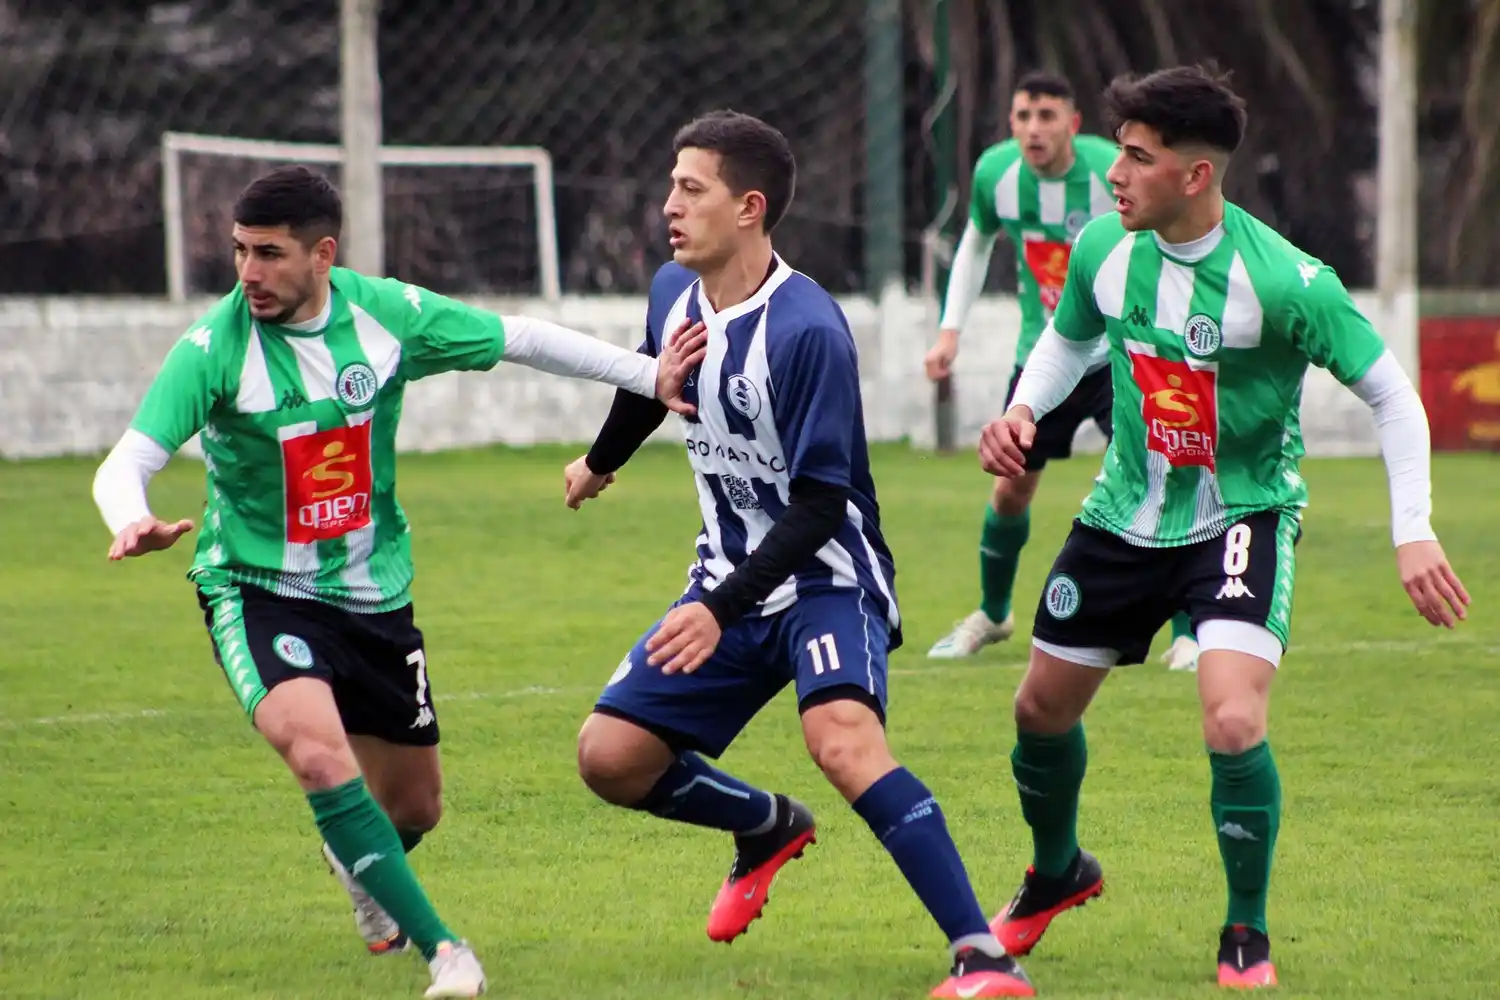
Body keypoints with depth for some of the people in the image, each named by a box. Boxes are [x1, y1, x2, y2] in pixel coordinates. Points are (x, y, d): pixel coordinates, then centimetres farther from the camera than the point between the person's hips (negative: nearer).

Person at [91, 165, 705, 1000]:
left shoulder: (389, 314, -9)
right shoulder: (214, 349, -19)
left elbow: (520, 339, 4)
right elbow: (127, 462, -24)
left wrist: (648, 375, 3)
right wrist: (133, 523, -48)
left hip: (374, 591, 4)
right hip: (257, 590, -4)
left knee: (414, 806, 14)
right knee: (320, 755, -31)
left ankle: (358, 865, 52)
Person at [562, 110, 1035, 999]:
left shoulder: (806, 329, -23)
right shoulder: (673, 292, 0)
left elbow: (819, 505, -23)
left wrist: (721, 609, -30)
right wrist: (601, 462, 43)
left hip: (826, 577, -8)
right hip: (731, 583, 8)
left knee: (842, 737, -33)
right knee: (609, 757, 0)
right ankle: (768, 828, 30)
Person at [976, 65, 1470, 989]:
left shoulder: (1282, 281, -25)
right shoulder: (1104, 250, -9)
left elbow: (1391, 392, -15)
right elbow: (1070, 340, 15)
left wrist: (1413, 531, -23)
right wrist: (1023, 409, -5)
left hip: (1244, 514, -5)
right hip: (1127, 516, 5)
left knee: (1234, 722, -24)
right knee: (1043, 708, 13)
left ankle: (1248, 939, -1)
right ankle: (1057, 874, 45)